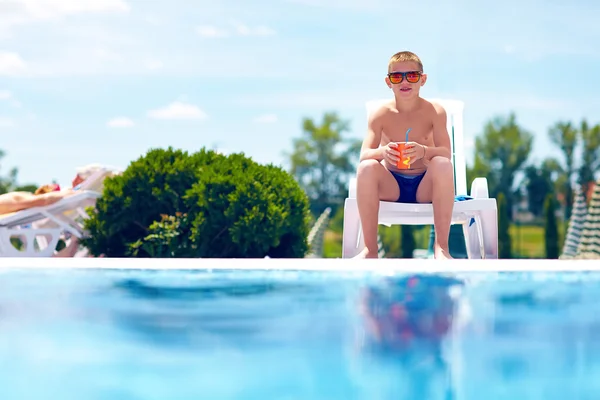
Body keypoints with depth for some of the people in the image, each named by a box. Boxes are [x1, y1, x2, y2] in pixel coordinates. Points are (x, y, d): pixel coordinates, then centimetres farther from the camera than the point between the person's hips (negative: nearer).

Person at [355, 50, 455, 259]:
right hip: (392, 185, 1)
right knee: (366, 167, -29)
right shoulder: (381, 114, -2)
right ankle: (370, 248, -24)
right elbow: (364, 155, -11)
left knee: (443, 164, -31)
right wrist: (382, 152, -35)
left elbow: (446, 153, -14)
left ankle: (441, 246, -27)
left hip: (425, 186, -1)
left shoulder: (434, 111, -4)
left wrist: (423, 151, -37)